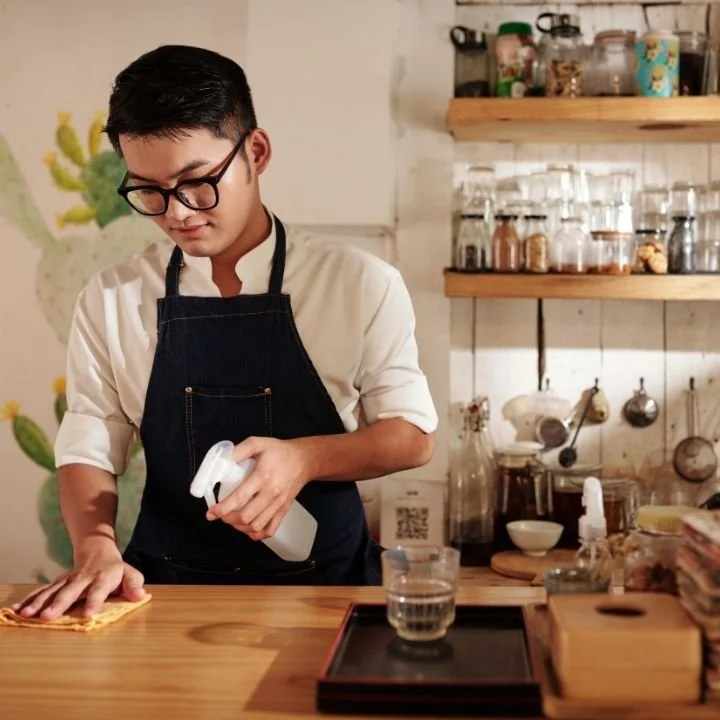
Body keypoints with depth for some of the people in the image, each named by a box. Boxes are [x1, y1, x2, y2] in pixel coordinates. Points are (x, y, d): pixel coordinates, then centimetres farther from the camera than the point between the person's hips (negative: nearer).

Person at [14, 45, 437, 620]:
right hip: (169, 591, 2)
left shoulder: (361, 284, -4)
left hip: (324, 589, -2)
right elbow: (88, 450, 2)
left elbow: (412, 436, 1)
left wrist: (305, 459, -17)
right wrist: (95, 546, -19)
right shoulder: (111, 301, 1)